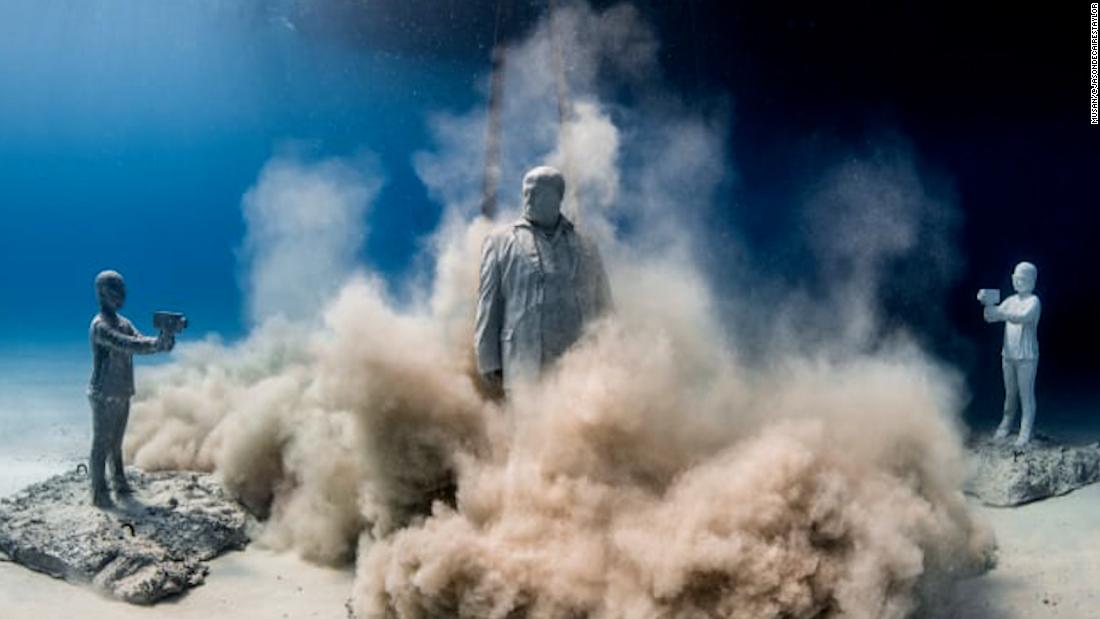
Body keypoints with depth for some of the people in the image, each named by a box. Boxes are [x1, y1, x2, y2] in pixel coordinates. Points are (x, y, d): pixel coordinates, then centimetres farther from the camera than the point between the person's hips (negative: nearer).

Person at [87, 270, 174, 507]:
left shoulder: (124, 322, 10)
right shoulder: (99, 326, -17)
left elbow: (140, 342, -2)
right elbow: (129, 345, -29)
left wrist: (162, 341, -21)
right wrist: (159, 343, -33)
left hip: (122, 394, 8)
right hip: (104, 396, -8)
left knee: (116, 443, 16)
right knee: (101, 444, -1)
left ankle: (120, 483, 25)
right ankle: (99, 493, 5)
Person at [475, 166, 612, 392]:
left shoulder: (585, 247, 16)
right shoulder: (501, 242, 11)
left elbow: (603, 310, 16)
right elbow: (488, 306, 7)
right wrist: (489, 362, -1)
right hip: (525, 366, -2)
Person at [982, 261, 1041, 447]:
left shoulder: (1033, 301, -7)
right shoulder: (1010, 301, 11)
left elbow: (1024, 317, -26)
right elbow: (991, 316, 6)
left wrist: (1000, 314, -36)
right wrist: (988, 306, -15)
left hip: (1027, 356, -6)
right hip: (1008, 354, 6)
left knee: (1026, 394, -3)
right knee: (1010, 393, 13)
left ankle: (1025, 432, -1)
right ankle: (1005, 426, 21)